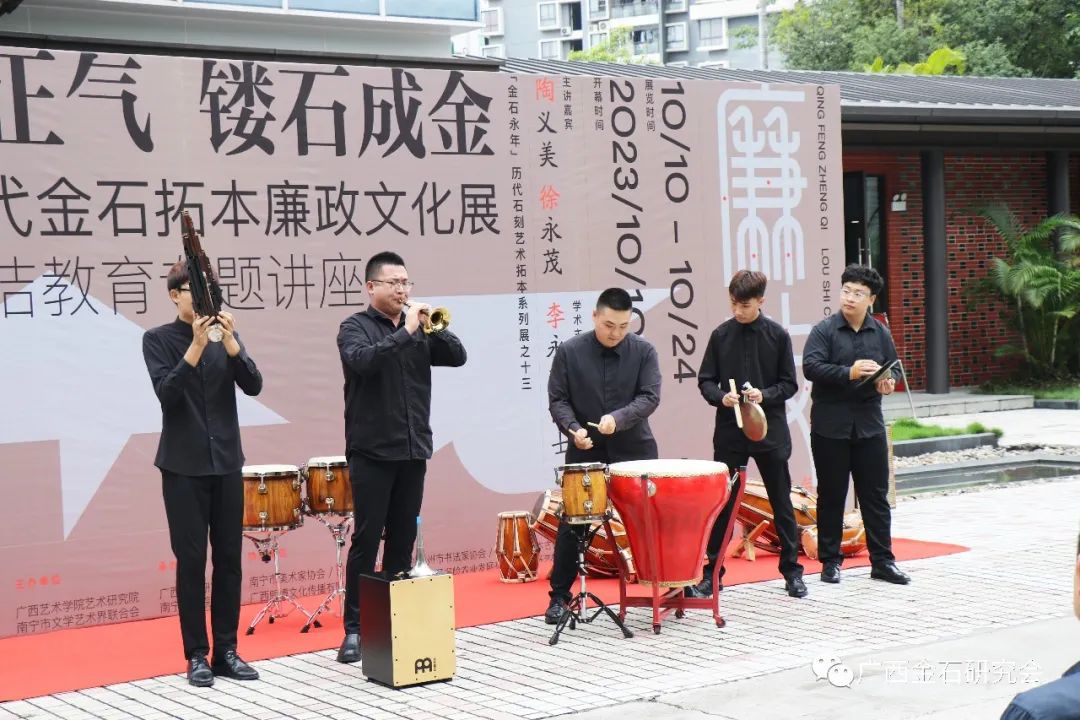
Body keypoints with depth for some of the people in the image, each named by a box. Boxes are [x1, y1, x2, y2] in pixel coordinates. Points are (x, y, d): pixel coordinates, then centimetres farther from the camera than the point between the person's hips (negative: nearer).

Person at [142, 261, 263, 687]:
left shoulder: (226, 337, 7)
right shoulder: (158, 339, -2)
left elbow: (253, 386, -5)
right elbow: (166, 393, -16)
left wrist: (230, 341, -18)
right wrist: (196, 346, -25)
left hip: (226, 462, 4)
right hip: (184, 465, -3)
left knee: (229, 558, 5)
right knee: (191, 560, -1)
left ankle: (227, 650, 13)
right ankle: (197, 655, 7)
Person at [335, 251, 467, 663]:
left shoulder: (419, 328, 12)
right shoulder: (355, 327, -2)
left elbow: (457, 357, 3)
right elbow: (363, 360, -22)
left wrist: (432, 328, -11)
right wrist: (406, 331, -23)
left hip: (412, 450, 5)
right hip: (372, 451, -5)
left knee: (404, 538, 8)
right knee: (367, 538, -4)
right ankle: (355, 628, 0)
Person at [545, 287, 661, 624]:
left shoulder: (644, 351, -4)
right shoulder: (569, 352, -4)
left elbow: (650, 397, -10)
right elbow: (557, 399, -3)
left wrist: (618, 418, -27)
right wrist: (573, 428, -21)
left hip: (635, 450, 0)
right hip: (585, 451, 0)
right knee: (572, 524, 2)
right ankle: (559, 596, 12)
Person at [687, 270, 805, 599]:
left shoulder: (777, 335, -2)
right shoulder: (721, 335, 2)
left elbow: (789, 384, 0)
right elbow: (705, 380, 5)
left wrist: (764, 395, -18)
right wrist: (721, 397, -15)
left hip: (770, 430, -1)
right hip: (729, 430, 1)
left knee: (782, 502, 7)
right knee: (722, 503, 4)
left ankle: (792, 571, 17)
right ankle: (713, 573, 12)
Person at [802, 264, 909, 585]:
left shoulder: (880, 333, 8)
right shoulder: (824, 330, -4)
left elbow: (894, 367, 15)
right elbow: (811, 366, -15)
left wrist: (888, 380, -8)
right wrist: (849, 373, -24)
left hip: (869, 423, 3)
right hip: (830, 426, -3)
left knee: (876, 495, 6)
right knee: (831, 496, 5)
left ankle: (882, 560, 13)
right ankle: (830, 561, 14)